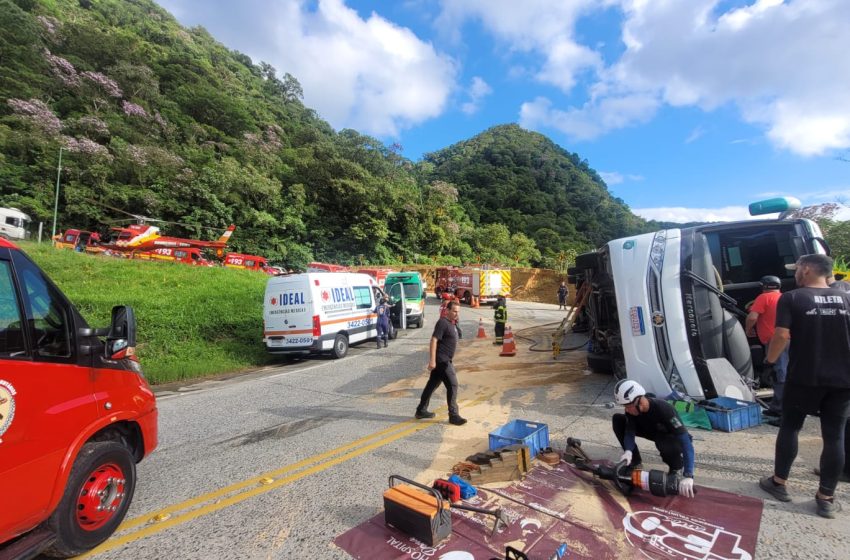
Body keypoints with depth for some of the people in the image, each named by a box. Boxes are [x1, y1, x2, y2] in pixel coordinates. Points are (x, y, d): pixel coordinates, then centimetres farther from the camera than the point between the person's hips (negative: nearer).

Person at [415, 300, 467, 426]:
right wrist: (432, 360, -26)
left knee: (432, 384, 15)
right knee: (452, 385, -6)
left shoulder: (452, 323, 14)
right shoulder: (443, 323, -16)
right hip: (441, 360, -10)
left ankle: (421, 410, 25)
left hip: (444, 360, 10)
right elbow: (434, 340, -21)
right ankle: (453, 416, 2)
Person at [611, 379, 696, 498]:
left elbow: (686, 442, -41)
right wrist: (628, 451, -40)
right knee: (617, 419, -15)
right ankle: (635, 464, -1)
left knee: (666, 446, -42)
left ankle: (677, 467, -4)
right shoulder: (631, 408, -22)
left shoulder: (663, 409, -39)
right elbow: (629, 432, -18)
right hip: (655, 431, 5)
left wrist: (688, 476, -49)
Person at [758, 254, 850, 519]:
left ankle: (779, 482, 21)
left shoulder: (791, 298, -9)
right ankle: (826, 498, 16)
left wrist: (770, 358, 2)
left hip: (804, 377, -3)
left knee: (790, 427, 12)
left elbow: (782, 335, -15)